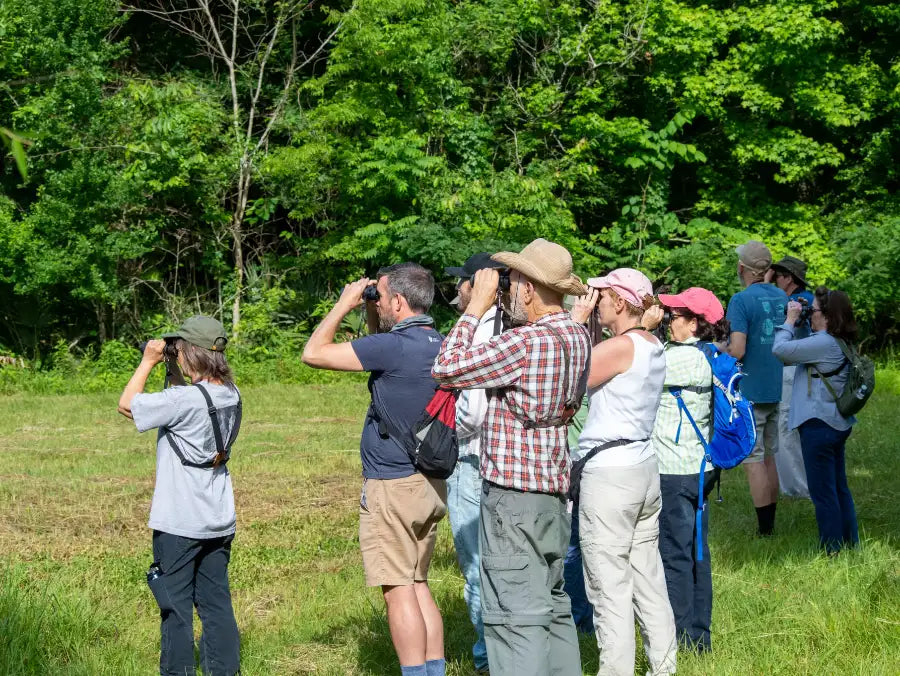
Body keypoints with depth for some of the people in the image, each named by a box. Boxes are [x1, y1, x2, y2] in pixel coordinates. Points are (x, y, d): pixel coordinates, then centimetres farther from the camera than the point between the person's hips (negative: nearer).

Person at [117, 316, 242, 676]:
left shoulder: (184, 399, -21)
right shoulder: (231, 396, 1)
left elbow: (127, 404, -11)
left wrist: (149, 361, -4)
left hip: (179, 524, -7)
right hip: (219, 522, 7)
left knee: (176, 606, 3)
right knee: (216, 602, 12)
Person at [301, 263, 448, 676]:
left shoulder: (393, 346, -19)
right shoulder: (438, 345, 8)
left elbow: (313, 353, -15)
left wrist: (344, 305, -4)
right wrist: (369, 314, 14)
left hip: (393, 486, -8)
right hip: (430, 484, 9)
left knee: (399, 591, -4)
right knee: (418, 586, 15)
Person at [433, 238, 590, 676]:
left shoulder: (526, 343, -20)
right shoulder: (577, 336, 8)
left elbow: (446, 368, -14)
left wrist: (477, 306, -6)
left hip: (513, 497, -9)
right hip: (554, 492, 9)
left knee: (515, 616, -9)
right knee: (553, 607, 16)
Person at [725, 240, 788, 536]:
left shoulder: (741, 300, -16)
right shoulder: (782, 297, 8)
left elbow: (737, 351, -22)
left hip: (749, 391, -7)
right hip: (776, 388, 7)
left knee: (753, 460, -2)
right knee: (769, 456, 15)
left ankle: (764, 527, -3)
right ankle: (769, 522, 21)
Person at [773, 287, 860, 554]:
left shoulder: (825, 344, -21)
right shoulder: (839, 343, 10)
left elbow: (780, 349, -23)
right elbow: (797, 350, 18)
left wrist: (790, 321, -9)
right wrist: (795, 323, 7)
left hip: (819, 425, -10)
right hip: (837, 423, 10)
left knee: (823, 492, -2)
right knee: (838, 488, 18)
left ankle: (833, 550, 4)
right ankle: (849, 544, 26)